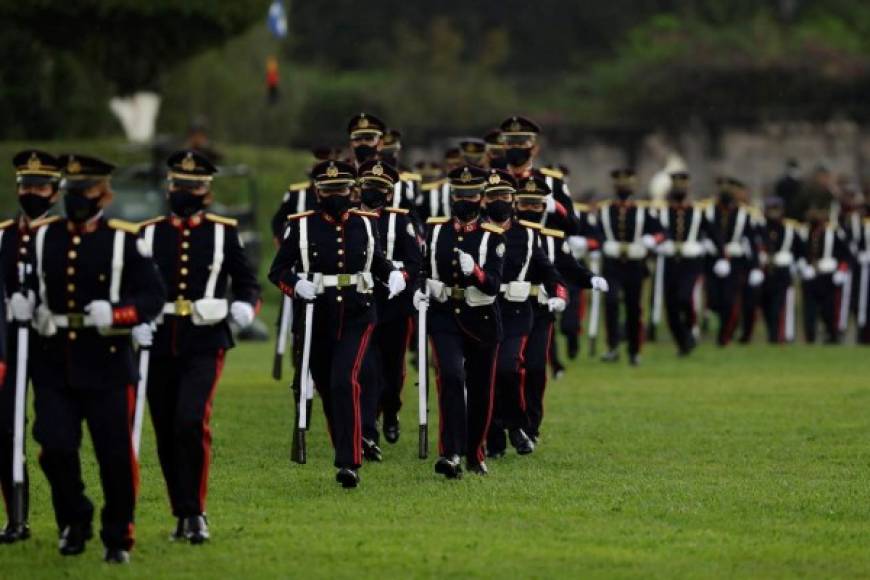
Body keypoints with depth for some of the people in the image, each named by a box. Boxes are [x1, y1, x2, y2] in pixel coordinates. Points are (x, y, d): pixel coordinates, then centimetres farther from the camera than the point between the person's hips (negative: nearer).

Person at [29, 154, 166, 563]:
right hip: (53, 364, 2)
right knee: (55, 448, -6)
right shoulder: (42, 237, 7)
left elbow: (153, 296, -3)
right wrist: (29, 309, -1)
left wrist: (116, 314, -19)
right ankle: (74, 522, 18)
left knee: (116, 454, 1)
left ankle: (118, 539, 17)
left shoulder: (123, 240, -2)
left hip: (107, 364, -2)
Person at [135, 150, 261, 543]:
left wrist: (245, 305, -13)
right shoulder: (149, 233, 7)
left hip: (204, 344, -3)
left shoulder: (223, 232, 4)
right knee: (167, 433, 6)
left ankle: (195, 512, -11)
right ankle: (182, 514, 19)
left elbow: (247, 282, 9)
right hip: (160, 344, 3)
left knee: (192, 421, -20)